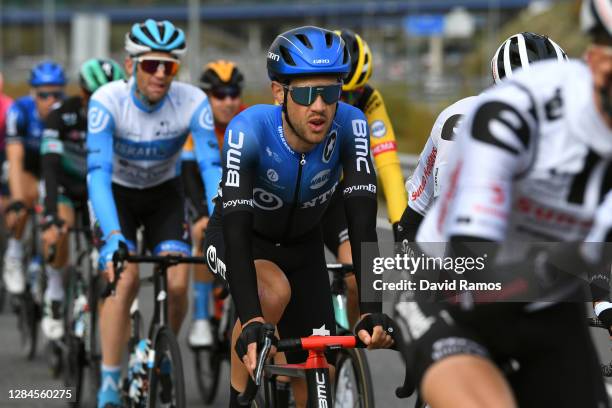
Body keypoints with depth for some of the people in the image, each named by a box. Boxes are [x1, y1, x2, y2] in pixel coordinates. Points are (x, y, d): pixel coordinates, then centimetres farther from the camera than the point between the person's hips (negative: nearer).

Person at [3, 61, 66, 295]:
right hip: (27, 167, -2)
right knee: (29, 194, -32)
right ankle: (14, 254, -13)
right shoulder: (20, 111, -30)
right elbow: (15, 159, -38)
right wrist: (16, 202, -49)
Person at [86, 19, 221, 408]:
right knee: (125, 278, -22)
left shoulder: (193, 102, -26)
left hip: (165, 193, 2)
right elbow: (98, 172, -36)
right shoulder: (107, 101, -30)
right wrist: (113, 237, -49)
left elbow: (212, 168, -30)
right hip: (117, 192, -2)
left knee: (178, 284, -15)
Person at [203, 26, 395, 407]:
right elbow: (237, 229, -43)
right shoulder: (248, 130, -36)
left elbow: (362, 222, -35)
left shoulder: (350, 126, -29)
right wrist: (251, 322, -55)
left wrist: (372, 311, -47)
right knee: (275, 292, -36)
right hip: (238, 240, -3)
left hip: (302, 246, 3)